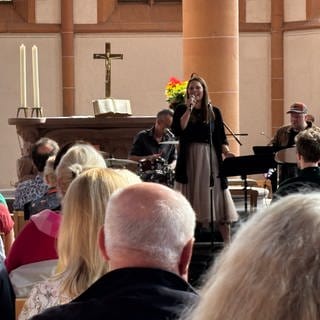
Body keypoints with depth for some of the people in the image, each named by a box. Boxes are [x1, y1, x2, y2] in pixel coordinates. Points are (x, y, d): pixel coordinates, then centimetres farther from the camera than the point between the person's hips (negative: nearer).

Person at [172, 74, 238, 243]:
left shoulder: (214, 112, 8)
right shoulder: (181, 110, 5)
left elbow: (221, 137, 8)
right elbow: (177, 130, -11)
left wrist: (226, 151, -10)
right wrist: (189, 110, -13)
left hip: (210, 159, 1)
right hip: (189, 158, -1)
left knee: (218, 198, 0)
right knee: (188, 203, 1)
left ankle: (227, 240, 4)